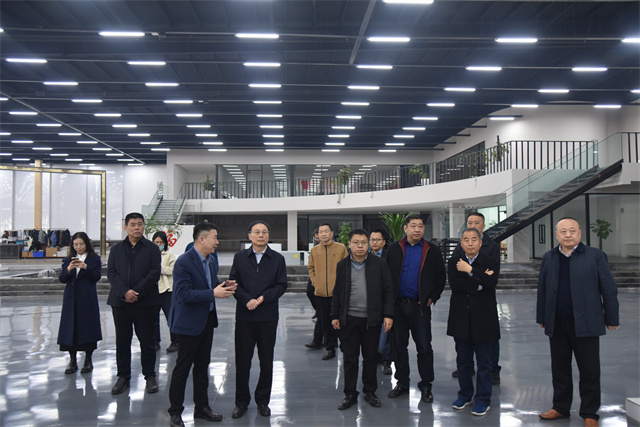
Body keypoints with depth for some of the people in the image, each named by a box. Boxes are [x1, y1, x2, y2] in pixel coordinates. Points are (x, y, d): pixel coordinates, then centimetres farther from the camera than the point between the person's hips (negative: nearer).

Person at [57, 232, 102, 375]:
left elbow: (97, 277, -7)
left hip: (87, 298, -3)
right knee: (70, 327, 2)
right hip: (71, 298, 3)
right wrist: (68, 269, -16)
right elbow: (62, 279, 3)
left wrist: (85, 267, -20)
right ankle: (72, 361, 12)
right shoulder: (68, 260, 11)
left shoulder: (94, 259, 4)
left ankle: (88, 360, 11)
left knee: (88, 327, 0)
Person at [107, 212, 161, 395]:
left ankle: (150, 376, 17)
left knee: (146, 340, 5)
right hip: (120, 301, 2)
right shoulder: (116, 249, 10)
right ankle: (123, 377, 21)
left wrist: (137, 292, -15)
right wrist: (125, 292, -13)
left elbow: (154, 273, -6)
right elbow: (111, 273, 2)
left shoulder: (152, 248, 3)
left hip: (145, 302, -2)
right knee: (122, 340, 9)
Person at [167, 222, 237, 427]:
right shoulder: (184, 262, -20)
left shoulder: (210, 260, 8)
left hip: (207, 320, 8)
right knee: (182, 368, 4)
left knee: (202, 365, 18)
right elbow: (184, 294, -26)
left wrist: (224, 286, -2)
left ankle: (202, 406, 31)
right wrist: (213, 293, -27)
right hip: (189, 322, -8)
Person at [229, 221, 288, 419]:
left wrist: (264, 297, -15)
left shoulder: (278, 259, 3)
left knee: (266, 361, 9)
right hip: (244, 316, 0)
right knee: (242, 360, 5)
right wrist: (247, 300, -14)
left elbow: (281, 285, 0)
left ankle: (263, 400, 25)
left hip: (268, 316, 0)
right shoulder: (240, 257, 5)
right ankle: (241, 401, 21)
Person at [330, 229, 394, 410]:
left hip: (371, 319, -1)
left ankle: (370, 391, 28)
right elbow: (337, 292, 10)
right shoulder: (342, 265, 5)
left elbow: (388, 291, 1)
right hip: (348, 319, 1)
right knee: (350, 358, 7)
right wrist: (335, 316, 7)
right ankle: (350, 394, 20)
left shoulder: (380, 264, -1)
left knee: (370, 357, 11)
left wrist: (388, 315, -5)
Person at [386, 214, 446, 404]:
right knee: (399, 347, 10)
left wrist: (432, 297, 0)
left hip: (420, 306, -1)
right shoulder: (394, 249, 5)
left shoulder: (432, 251, 3)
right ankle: (402, 383, 24)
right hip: (397, 305, 1)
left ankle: (426, 386, 18)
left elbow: (441, 276, 8)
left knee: (424, 348, 3)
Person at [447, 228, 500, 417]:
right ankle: (465, 394, 31)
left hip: (483, 318, -2)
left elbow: (492, 283, -20)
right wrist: (479, 283, -17)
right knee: (463, 360, 14)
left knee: (484, 362, 6)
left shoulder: (490, 262, -2)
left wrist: (470, 270, -23)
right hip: (461, 319, 2)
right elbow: (454, 284, -13)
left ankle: (483, 399, 20)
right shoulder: (454, 262, 3)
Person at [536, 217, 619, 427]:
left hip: (585, 323, -3)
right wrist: (541, 317, 10)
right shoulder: (549, 258, 8)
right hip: (557, 324, 3)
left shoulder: (595, 256, -2)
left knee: (589, 371, 6)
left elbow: (609, 289, -1)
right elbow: (542, 290, 9)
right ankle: (561, 407, 27)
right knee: (560, 369, 13)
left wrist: (611, 318, -2)